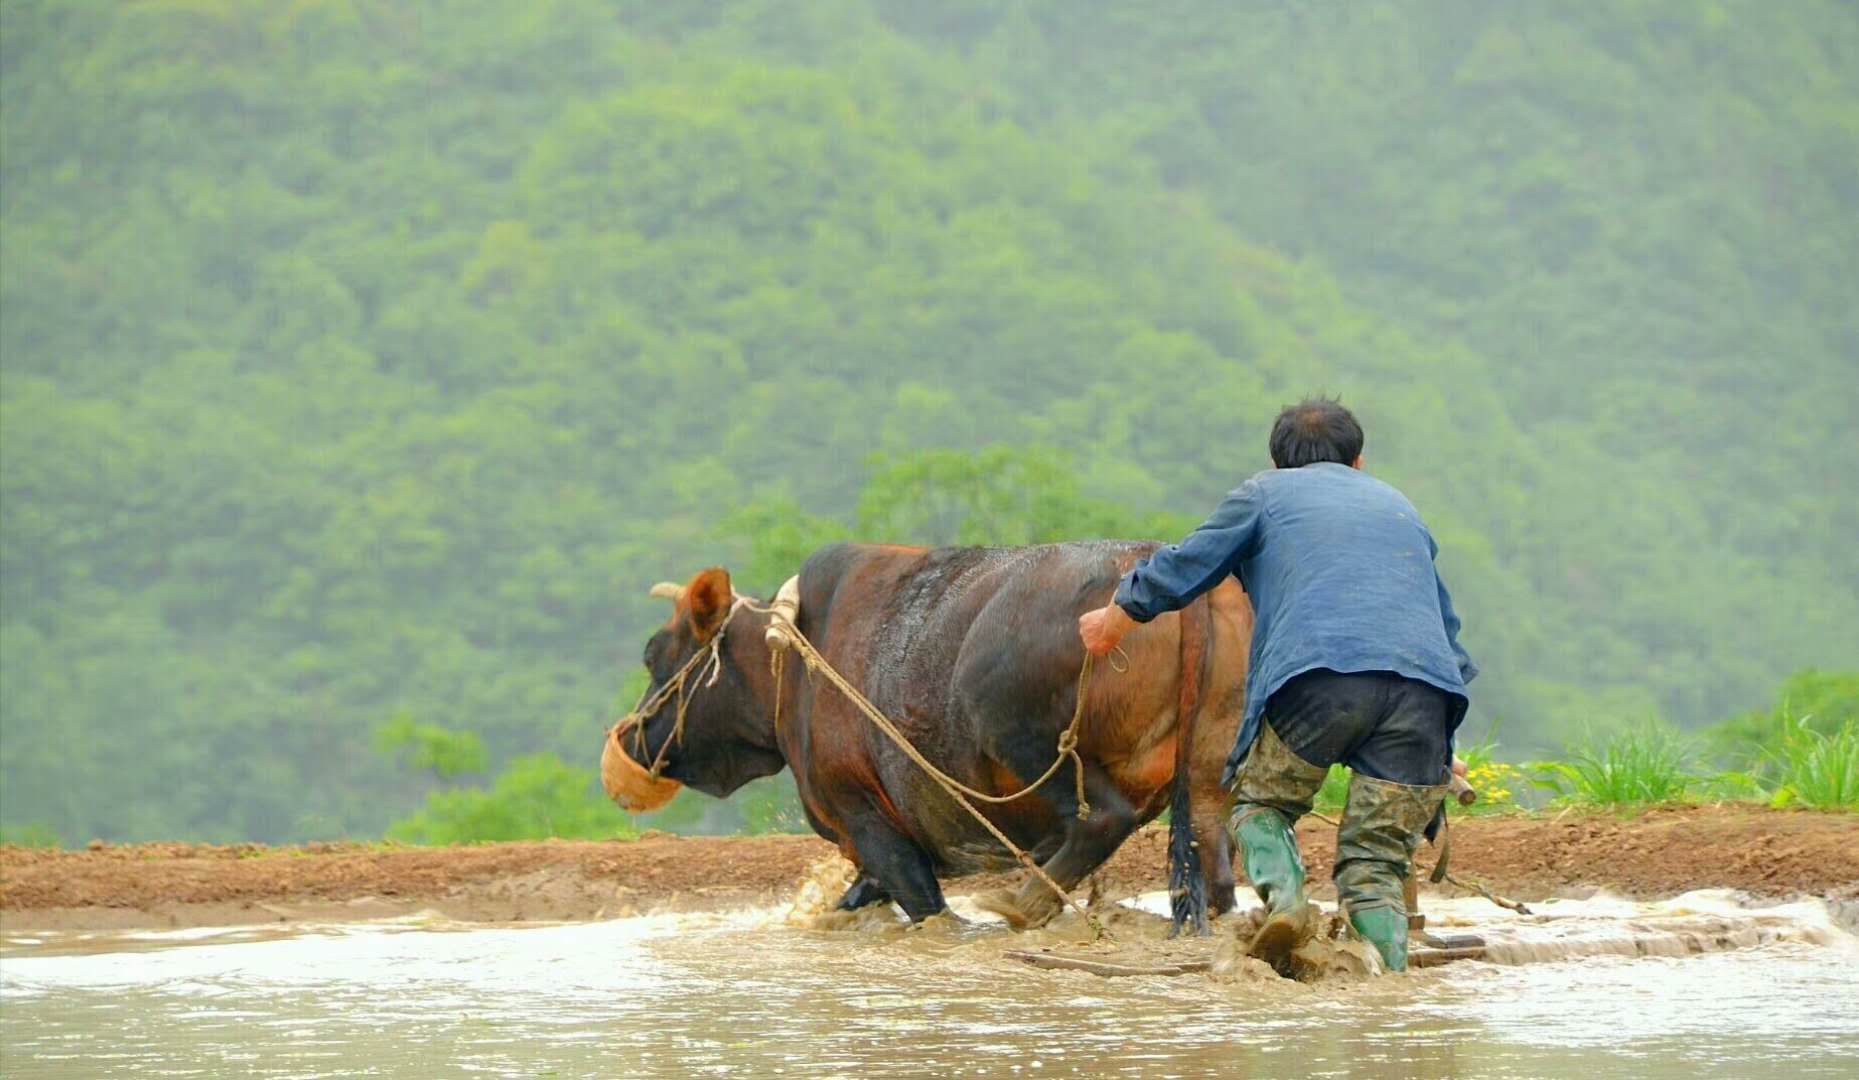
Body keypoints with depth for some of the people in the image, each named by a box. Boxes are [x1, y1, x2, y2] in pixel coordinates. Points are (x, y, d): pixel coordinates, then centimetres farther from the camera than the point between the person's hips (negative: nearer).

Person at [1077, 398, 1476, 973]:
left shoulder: (1265, 494, 22)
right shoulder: (1401, 507, 35)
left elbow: (1179, 570, 24)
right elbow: (1446, 623, 37)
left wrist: (1110, 622, 42)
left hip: (1317, 672, -3)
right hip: (1421, 687, 3)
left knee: (1261, 802, 19)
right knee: (1375, 863, 7)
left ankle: (1284, 896, -9)